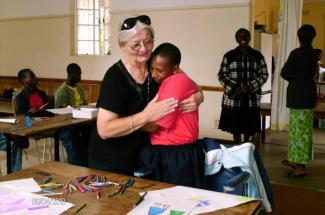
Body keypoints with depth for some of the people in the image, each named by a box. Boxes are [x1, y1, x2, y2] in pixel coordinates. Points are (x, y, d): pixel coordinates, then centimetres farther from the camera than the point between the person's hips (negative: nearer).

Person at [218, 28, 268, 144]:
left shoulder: (258, 56, 5)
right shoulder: (229, 56, 1)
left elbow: (264, 75, 3)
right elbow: (221, 75, -1)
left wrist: (249, 87, -13)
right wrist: (234, 88, -15)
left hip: (251, 99, 1)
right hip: (233, 98, -1)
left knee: (249, 127, 9)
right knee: (235, 127, 3)